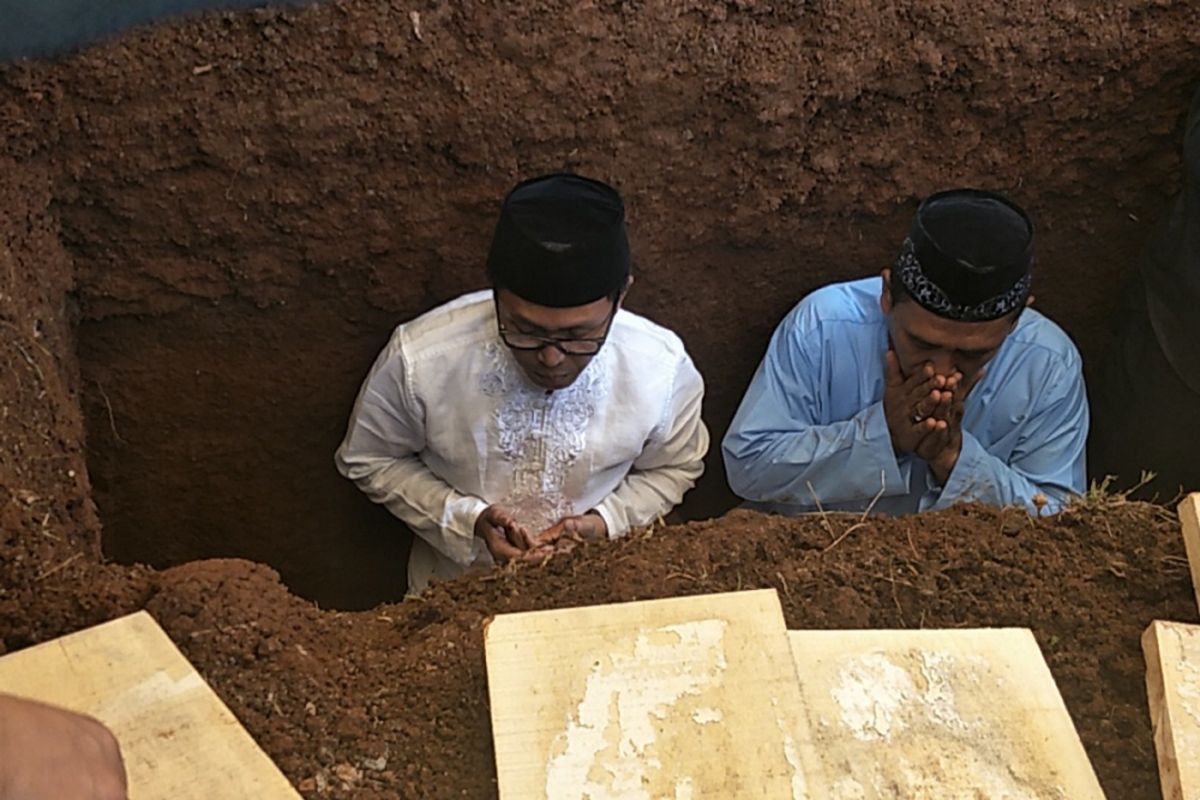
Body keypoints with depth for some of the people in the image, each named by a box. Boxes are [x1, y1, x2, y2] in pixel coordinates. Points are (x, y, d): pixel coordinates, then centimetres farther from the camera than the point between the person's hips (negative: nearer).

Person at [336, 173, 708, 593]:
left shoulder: (664, 369, -17)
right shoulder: (418, 359, -21)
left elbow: (676, 467, 4)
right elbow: (369, 461, -2)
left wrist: (605, 522, -13)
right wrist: (467, 520, -16)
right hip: (456, 582, 0)